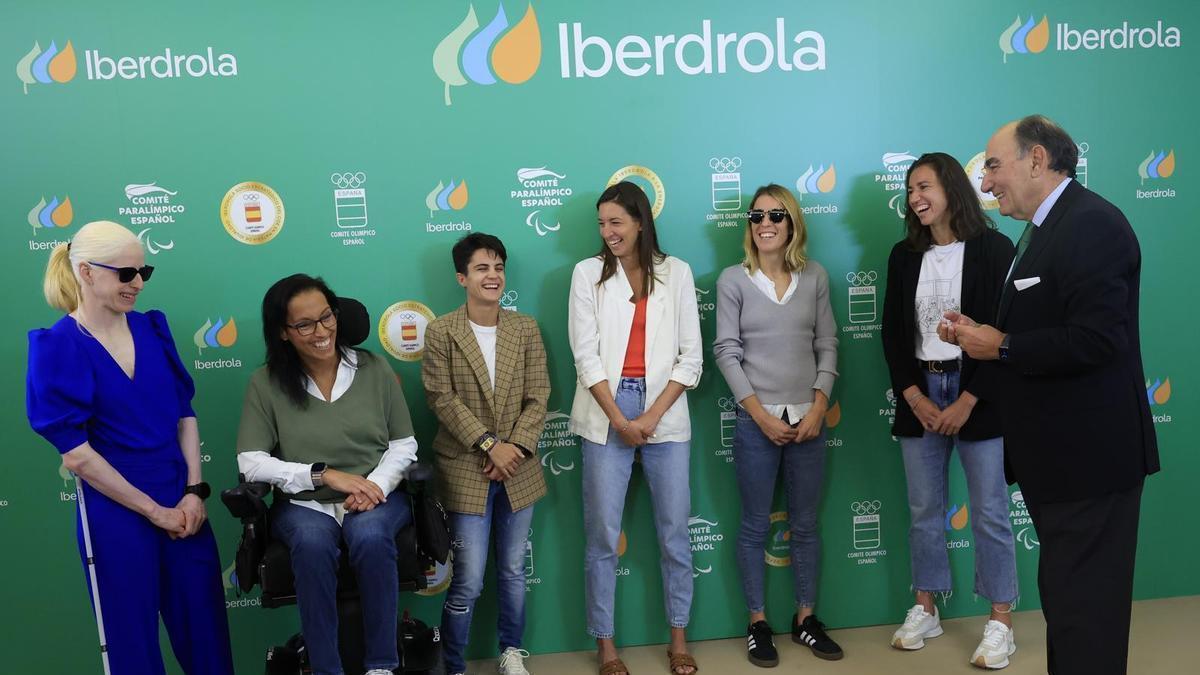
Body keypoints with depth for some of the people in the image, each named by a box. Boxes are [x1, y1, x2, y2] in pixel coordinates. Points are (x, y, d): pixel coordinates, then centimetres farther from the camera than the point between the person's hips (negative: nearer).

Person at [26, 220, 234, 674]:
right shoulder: (57, 348, -9)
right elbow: (75, 453, -13)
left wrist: (194, 491, -4)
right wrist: (154, 510, -11)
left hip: (181, 502, 4)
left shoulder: (151, 328, 4)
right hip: (115, 513, -4)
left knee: (208, 634, 11)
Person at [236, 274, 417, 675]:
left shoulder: (375, 369, 4)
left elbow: (404, 445, 5)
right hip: (303, 504, 0)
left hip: (375, 497, 1)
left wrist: (376, 485, -14)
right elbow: (251, 462, -6)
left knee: (370, 536, -34)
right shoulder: (266, 383, 0)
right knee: (312, 542, -35)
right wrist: (324, 475, -16)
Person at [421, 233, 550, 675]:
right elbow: (441, 398, -11)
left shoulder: (526, 328, 4)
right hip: (466, 471, -3)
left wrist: (516, 447, -12)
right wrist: (488, 444, -16)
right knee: (468, 581, -1)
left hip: (518, 470, 3)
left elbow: (538, 396, 0)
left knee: (513, 571, 15)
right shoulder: (440, 331, -5)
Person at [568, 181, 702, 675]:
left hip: (665, 415, 1)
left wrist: (651, 417, -9)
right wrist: (620, 420, -10)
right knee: (603, 535, 3)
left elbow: (691, 358, 0)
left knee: (674, 532, 7)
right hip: (606, 416, -1)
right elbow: (586, 356, -3)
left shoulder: (676, 272, 4)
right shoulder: (588, 273, 2)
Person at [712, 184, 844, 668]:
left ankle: (805, 618, 27)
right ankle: (758, 623, 20)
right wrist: (761, 414, -11)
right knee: (755, 526, 6)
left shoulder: (815, 276, 4)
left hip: (808, 418, 2)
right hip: (756, 420, -2)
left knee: (805, 524, 12)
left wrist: (818, 408, -6)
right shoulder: (733, 279, -3)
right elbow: (726, 352, -5)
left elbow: (827, 345, 5)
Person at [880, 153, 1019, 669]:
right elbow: (893, 333, 6)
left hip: (977, 396, -4)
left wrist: (967, 402, -14)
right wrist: (915, 398, -6)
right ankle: (925, 610, 24)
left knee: (989, 511, 3)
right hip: (919, 396, 4)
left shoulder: (993, 249, -4)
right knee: (924, 509, 11)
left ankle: (1000, 622, 15)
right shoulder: (904, 256, 8)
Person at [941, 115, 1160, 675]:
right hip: (1059, 455, 10)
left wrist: (999, 346, -18)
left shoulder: (1091, 224, -17)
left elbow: (1094, 338, -28)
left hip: (1088, 455, -10)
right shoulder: (1048, 228, 14)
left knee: (1084, 610, 0)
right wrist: (977, 333, 1)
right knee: (1064, 596, 21)